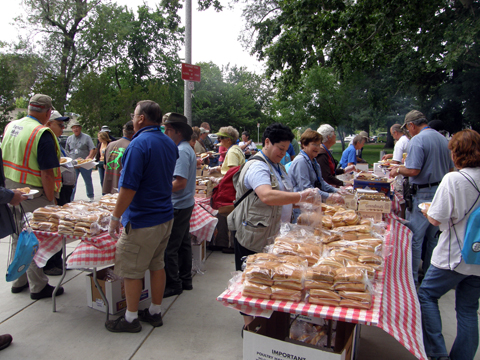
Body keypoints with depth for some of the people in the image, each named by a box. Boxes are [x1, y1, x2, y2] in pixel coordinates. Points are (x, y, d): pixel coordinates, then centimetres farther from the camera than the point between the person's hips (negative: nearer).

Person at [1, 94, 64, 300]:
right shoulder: (43, 134, -19)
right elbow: (47, 173, -22)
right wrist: (51, 200, -14)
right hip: (32, 194, -8)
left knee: (18, 237, 19)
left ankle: (19, 281, 34)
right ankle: (38, 287, 15)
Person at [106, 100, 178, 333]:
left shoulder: (139, 144, -19)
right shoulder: (170, 144, 7)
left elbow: (128, 187, -22)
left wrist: (115, 217, -14)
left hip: (142, 221, -8)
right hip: (165, 216, 8)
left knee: (131, 271, 8)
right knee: (157, 265, 18)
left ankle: (131, 319, 23)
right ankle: (155, 312, 31)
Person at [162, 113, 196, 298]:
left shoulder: (181, 151, -18)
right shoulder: (186, 148, 14)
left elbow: (180, 182, -25)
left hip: (178, 207, -10)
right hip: (185, 204, 10)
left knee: (169, 248, 0)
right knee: (183, 243, 17)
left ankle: (173, 284, 12)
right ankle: (185, 280, 29)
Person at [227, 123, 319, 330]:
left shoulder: (277, 166, 14)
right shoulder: (257, 167, -18)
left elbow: (283, 197, 24)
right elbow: (266, 196, -36)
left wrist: (304, 201, 9)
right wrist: (300, 196, -40)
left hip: (272, 234, 9)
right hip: (254, 236, -9)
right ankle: (249, 324, 20)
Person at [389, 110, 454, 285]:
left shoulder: (417, 140, -15)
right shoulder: (443, 139, 10)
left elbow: (413, 170, -22)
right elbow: (450, 169, 16)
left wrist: (398, 170, -4)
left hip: (423, 195, -8)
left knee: (414, 238, 1)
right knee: (432, 237, 18)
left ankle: (412, 279, 10)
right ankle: (429, 274, 31)